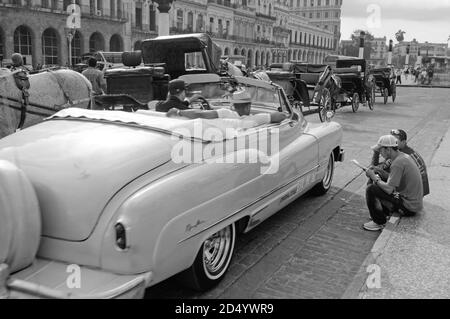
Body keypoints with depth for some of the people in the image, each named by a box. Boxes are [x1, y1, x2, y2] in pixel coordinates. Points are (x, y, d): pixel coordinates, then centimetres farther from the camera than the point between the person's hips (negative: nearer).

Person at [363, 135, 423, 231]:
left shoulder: (397, 163, -22)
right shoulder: (404, 156, 8)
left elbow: (389, 189, -23)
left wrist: (374, 177, -11)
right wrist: (378, 171, 4)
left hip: (409, 207, -10)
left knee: (371, 189, -13)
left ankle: (379, 223, 0)